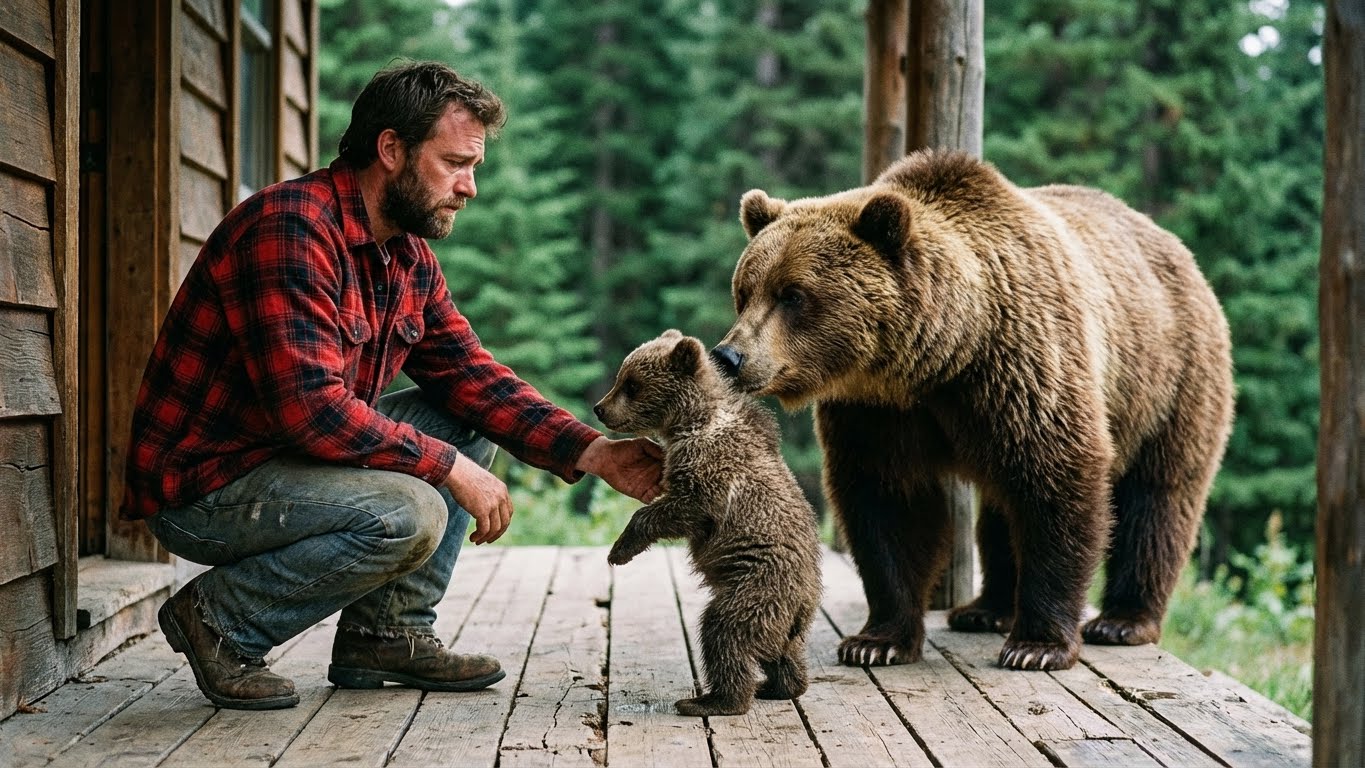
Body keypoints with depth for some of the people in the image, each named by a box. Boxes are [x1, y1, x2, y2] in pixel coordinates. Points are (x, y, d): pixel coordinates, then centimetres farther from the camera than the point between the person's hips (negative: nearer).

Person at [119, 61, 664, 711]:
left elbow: (472, 376, 7)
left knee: (466, 420, 7)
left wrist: (590, 451, -6)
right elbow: (311, 406, -31)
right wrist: (450, 468, -24)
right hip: (202, 486, -10)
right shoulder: (291, 227, -23)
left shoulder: (410, 259, 8)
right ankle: (219, 621, -8)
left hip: (293, 456, 10)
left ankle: (388, 632, 6)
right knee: (407, 514, -29)